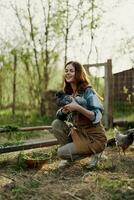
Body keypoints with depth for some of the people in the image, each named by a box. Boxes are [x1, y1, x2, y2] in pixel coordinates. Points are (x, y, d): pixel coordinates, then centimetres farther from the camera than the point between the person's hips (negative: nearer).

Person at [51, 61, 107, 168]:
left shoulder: (88, 92, -16)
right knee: (56, 124, -6)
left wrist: (78, 108, -35)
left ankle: (93, 153, 4)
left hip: (94, 138, -7)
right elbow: (59, 116, 2)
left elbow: (97, 117, -24)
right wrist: (64, 111, -21)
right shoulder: (68, 93, 5)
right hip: (79, 133, 7)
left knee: (61, 152, -14)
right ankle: (70, 157, 6)